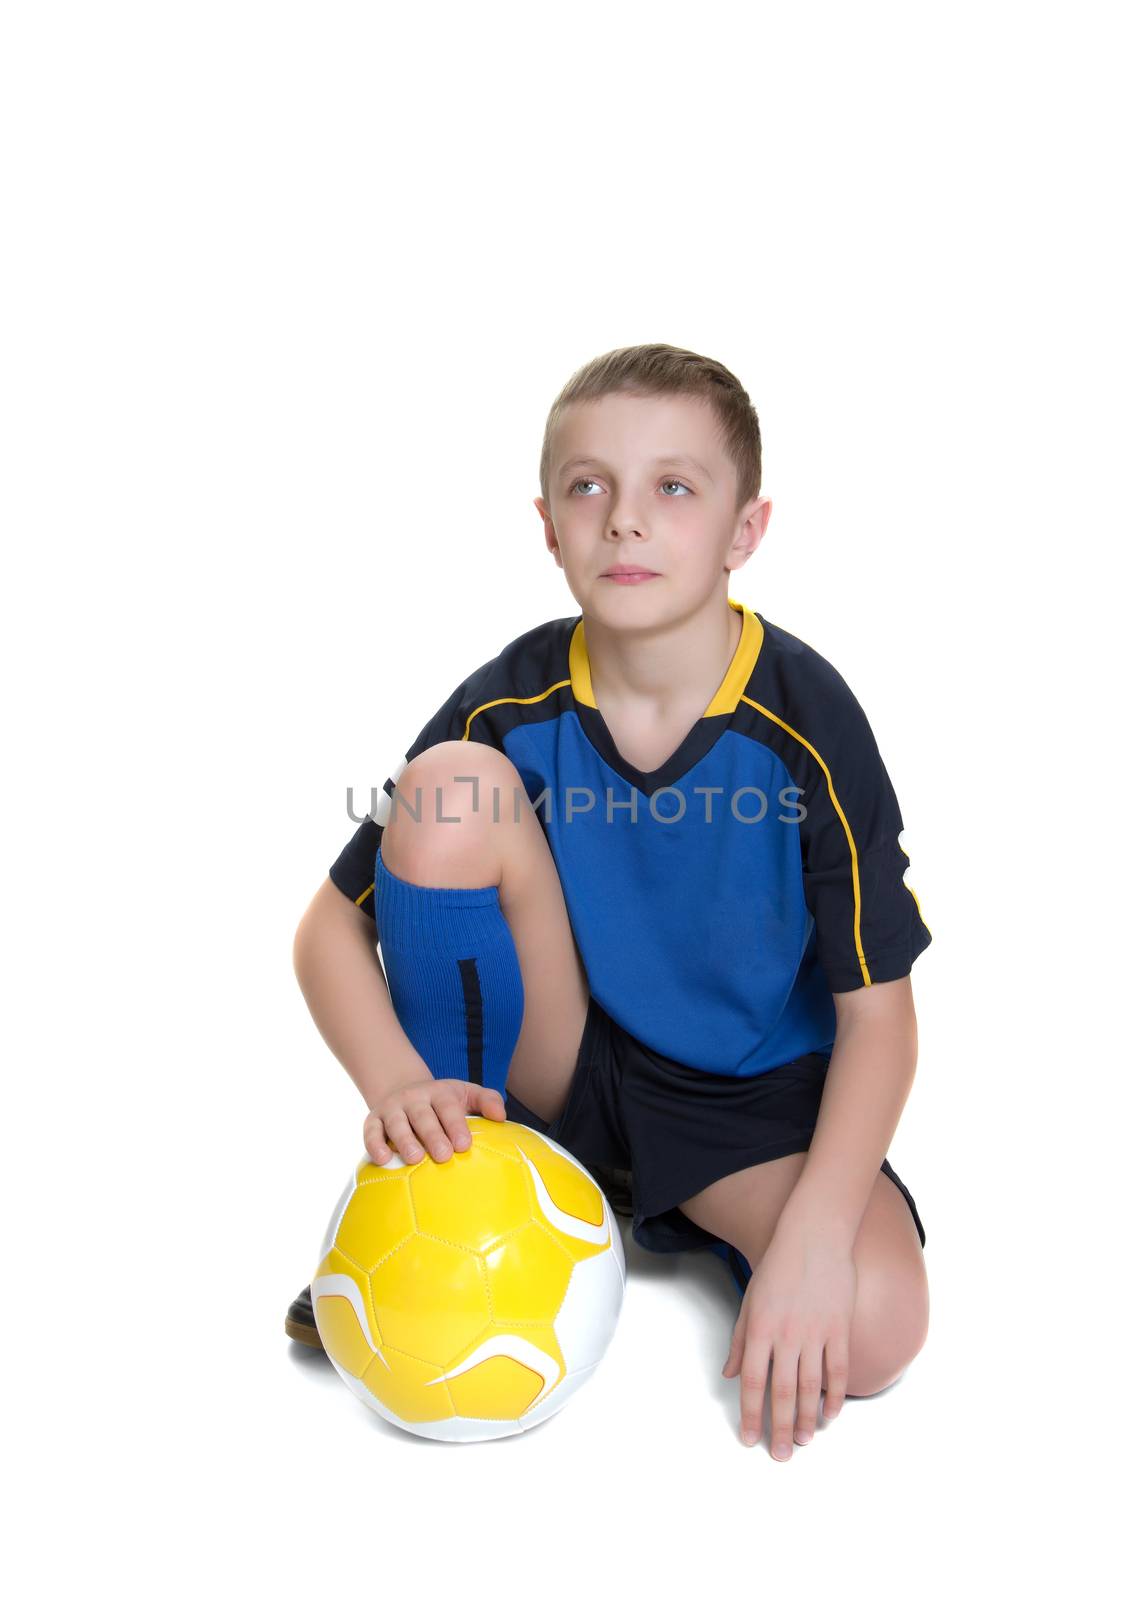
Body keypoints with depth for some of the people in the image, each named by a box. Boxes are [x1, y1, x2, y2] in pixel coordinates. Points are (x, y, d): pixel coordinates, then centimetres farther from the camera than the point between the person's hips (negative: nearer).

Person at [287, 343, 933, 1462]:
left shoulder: (806, 722, -19)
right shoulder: (512, 705, -13)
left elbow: (877, 1013, -16)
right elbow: (332, 927, -8)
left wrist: (813, 1230, -29)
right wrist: (395, 1082, -27)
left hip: (748, 1096, -1)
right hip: (555, 1068, 2)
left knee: (875, 1326, -29)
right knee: (452, 787, -24)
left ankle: (665, 1208, 4)